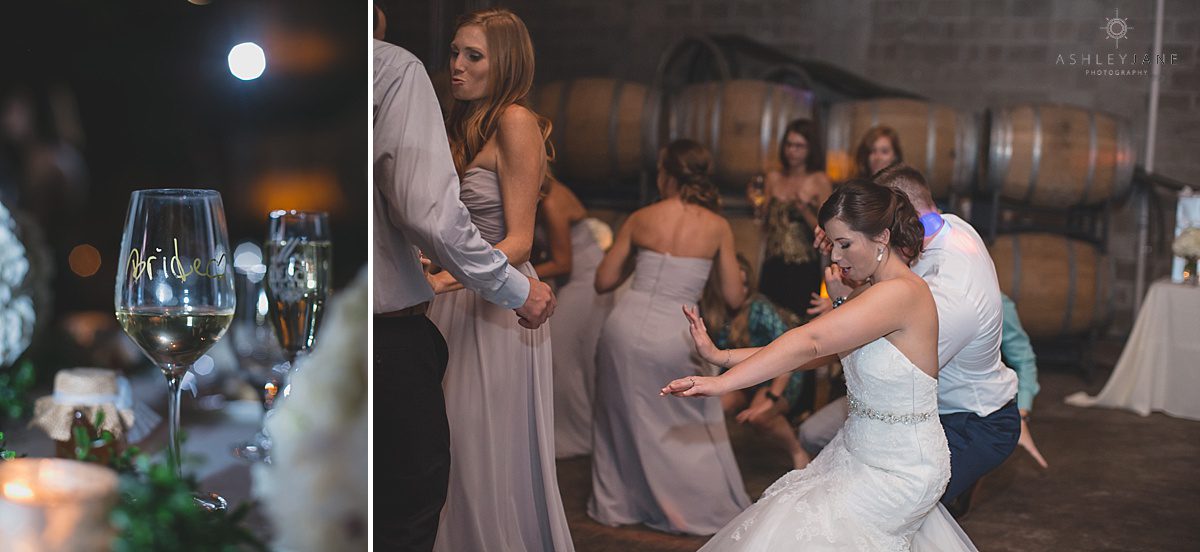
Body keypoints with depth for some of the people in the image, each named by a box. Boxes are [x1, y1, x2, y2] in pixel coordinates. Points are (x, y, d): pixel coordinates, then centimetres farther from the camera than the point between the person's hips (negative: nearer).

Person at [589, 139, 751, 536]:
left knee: (620, 418, 20)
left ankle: (617, 503, 31)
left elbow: (603, 282, 7)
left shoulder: (640, 218, 2)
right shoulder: (718, 226, 1)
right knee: (694, 425, 18)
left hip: (624, 328, 1)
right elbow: (733, 298, 5)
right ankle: (707, 507, 24)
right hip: (672, 337, -1)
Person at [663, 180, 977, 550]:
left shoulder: (902, 293, -24)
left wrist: (723, 383, -37)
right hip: (859, 448, 9)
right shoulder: (874, 293, 7)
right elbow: (815, 352, 5)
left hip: (900, 473, -9)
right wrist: (722, 356, -2)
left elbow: (810, 342, -32)